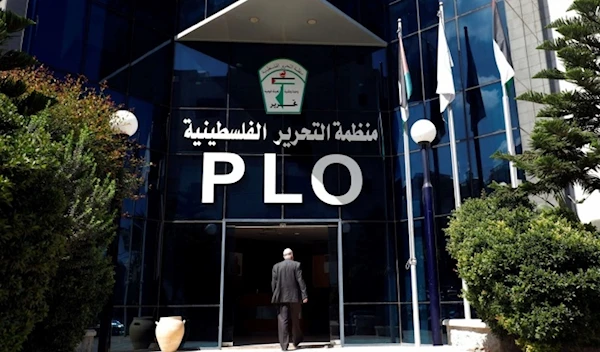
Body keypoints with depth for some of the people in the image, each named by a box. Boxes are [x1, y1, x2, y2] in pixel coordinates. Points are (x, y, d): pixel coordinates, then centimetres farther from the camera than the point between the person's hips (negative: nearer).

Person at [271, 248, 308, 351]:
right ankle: (296, 342, 25)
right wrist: (304, 295, -6)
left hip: (281, 297, 1)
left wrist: (275, 295, 10)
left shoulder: (276, 266, 4)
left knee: (283, 321, 1)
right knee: (295, 320, 14)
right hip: (294, 297, 0)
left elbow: (273, 283, 2)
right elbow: (300, 281, -6)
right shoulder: (296, 265, -1)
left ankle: (284, 345, -3)